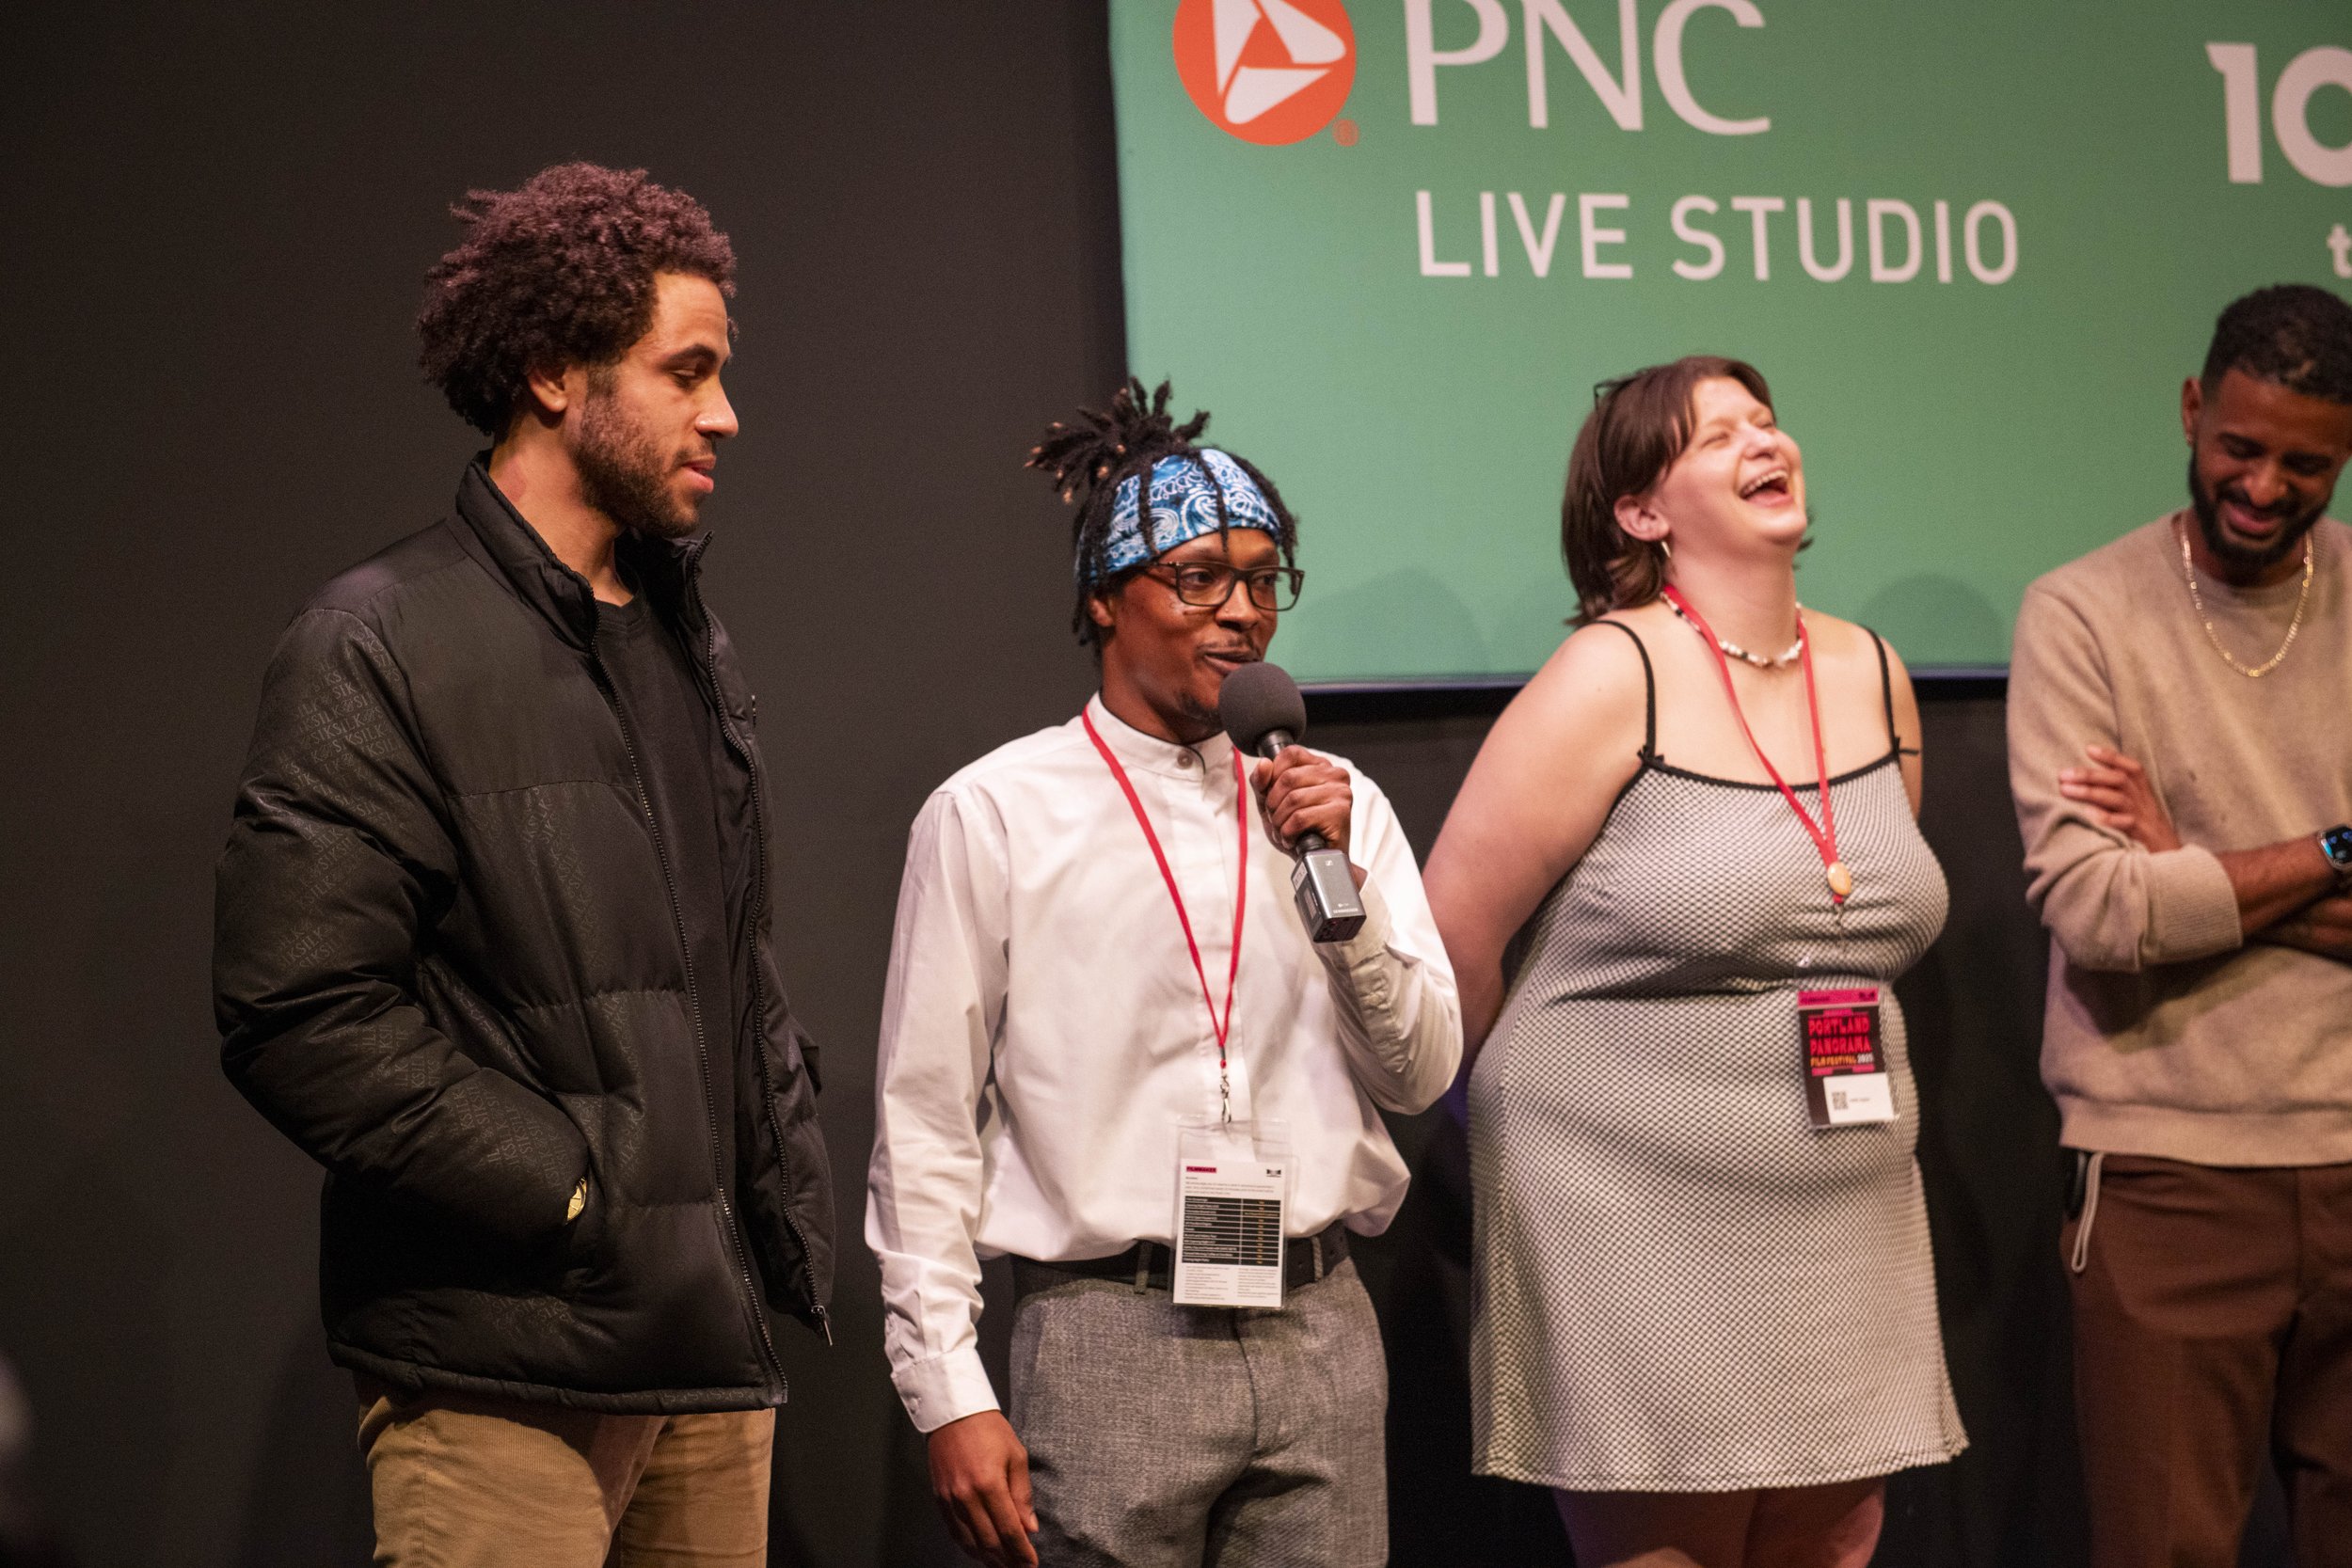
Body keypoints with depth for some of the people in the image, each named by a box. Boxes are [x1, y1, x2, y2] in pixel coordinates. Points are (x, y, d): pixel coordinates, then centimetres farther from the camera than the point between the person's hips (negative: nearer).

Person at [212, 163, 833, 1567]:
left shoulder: (692, 649, 19)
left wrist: (790, 1216, 12)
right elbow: (299, 1017, -14)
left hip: (717, 1363, 7)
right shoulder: (380, 647, -6)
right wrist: (570, 1192, -15)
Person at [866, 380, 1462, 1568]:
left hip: (1319, 1336, 4)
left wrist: (1344, 880, -6)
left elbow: (1421, 1072, 9)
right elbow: (924, 1125, -2)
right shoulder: (993, 815, -1)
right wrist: (948, 1393, -6)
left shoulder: (1336, 804, 10)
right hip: (1111, 1344, -3)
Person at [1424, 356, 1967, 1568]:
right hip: (1639, 1228, -6)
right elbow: (1455, 936, -9)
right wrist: (1551, 1098, 4)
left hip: (1846, 1228, 6)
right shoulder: (1610, 680, -10)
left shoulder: (1872, 677, 9)